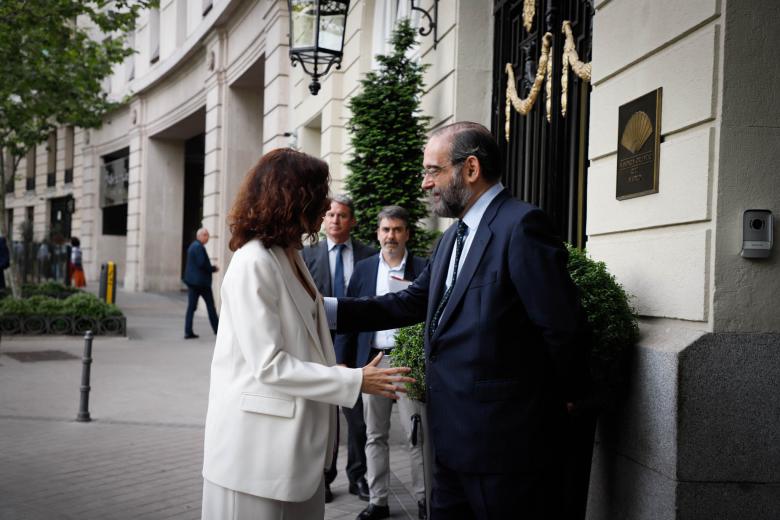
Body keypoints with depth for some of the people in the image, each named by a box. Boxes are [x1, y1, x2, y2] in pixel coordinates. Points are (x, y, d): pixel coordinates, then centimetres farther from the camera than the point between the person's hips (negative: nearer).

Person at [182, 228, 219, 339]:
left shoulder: (192, 246, 17)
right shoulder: (198, 247, -13)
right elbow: (202, 264, -20)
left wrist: (211, 268, 11)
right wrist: (214, 268, -6)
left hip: (192, 280, 9)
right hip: (201, 281, -9)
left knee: (191, 306, 4)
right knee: (210, 306, 3)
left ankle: (188, 332, 0)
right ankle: (217, 329, 11)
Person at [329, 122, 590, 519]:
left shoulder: (521, 225, -16)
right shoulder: (452, 238, 14)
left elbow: (563, 325, -17)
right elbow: (412, 302, 12)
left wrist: (565, 397, -5)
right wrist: (328, 309, 4)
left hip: (506, 443, -9)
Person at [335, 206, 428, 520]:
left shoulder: (423, 269, 0)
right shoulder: (363, 268, 7)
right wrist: (342, 361, 3)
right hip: (372, 361, 3)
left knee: (416, 435, 1)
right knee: (375, 436, 10)